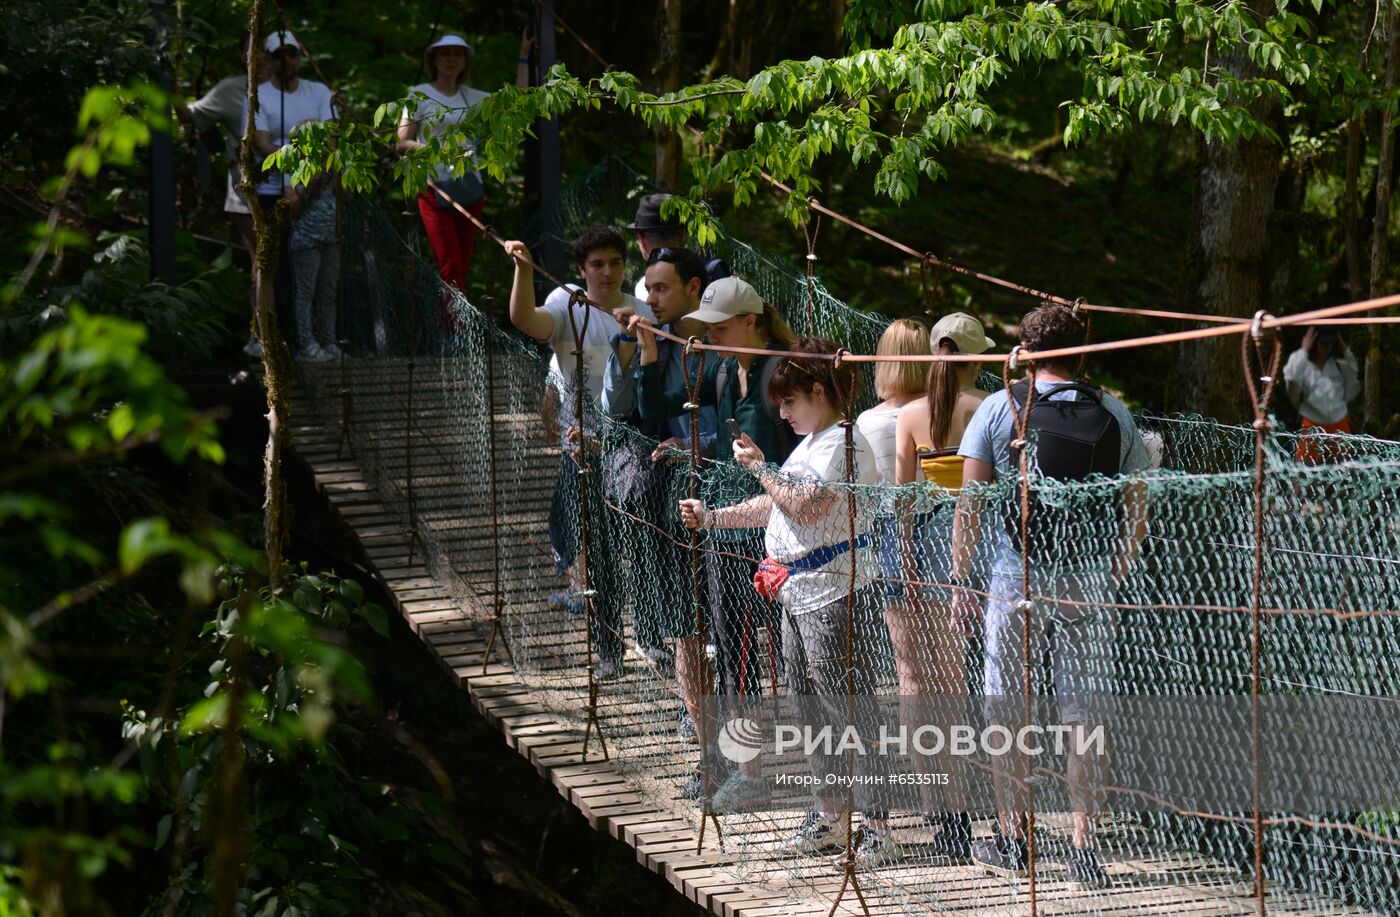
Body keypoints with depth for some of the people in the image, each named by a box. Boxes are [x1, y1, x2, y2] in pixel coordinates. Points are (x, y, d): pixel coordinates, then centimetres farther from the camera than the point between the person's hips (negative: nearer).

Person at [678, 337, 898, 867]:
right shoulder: (811, 443, 18)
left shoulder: (841, 443, -14)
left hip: (835, 598, -11)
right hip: (799, 598, 11)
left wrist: (760, 468, -15)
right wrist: (711, 517, 19)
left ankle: (878, 827, -7)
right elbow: (773, 506, 26)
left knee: (849, 711, -10)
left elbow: (809, 508, -24)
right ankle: (830, 815, 24)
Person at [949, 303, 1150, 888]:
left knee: (1007, 711, 9)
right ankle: (1083, 846, 2)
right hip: (1089, 582, 2)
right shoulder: (1114, 416, 4)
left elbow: (969, 505, -3)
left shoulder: (998, 411, -1)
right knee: (1081, 715, 5)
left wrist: (961, 583, 2)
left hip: (1018, 579, -2)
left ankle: (1011, 841, 14)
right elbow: (1137, 516, 6)